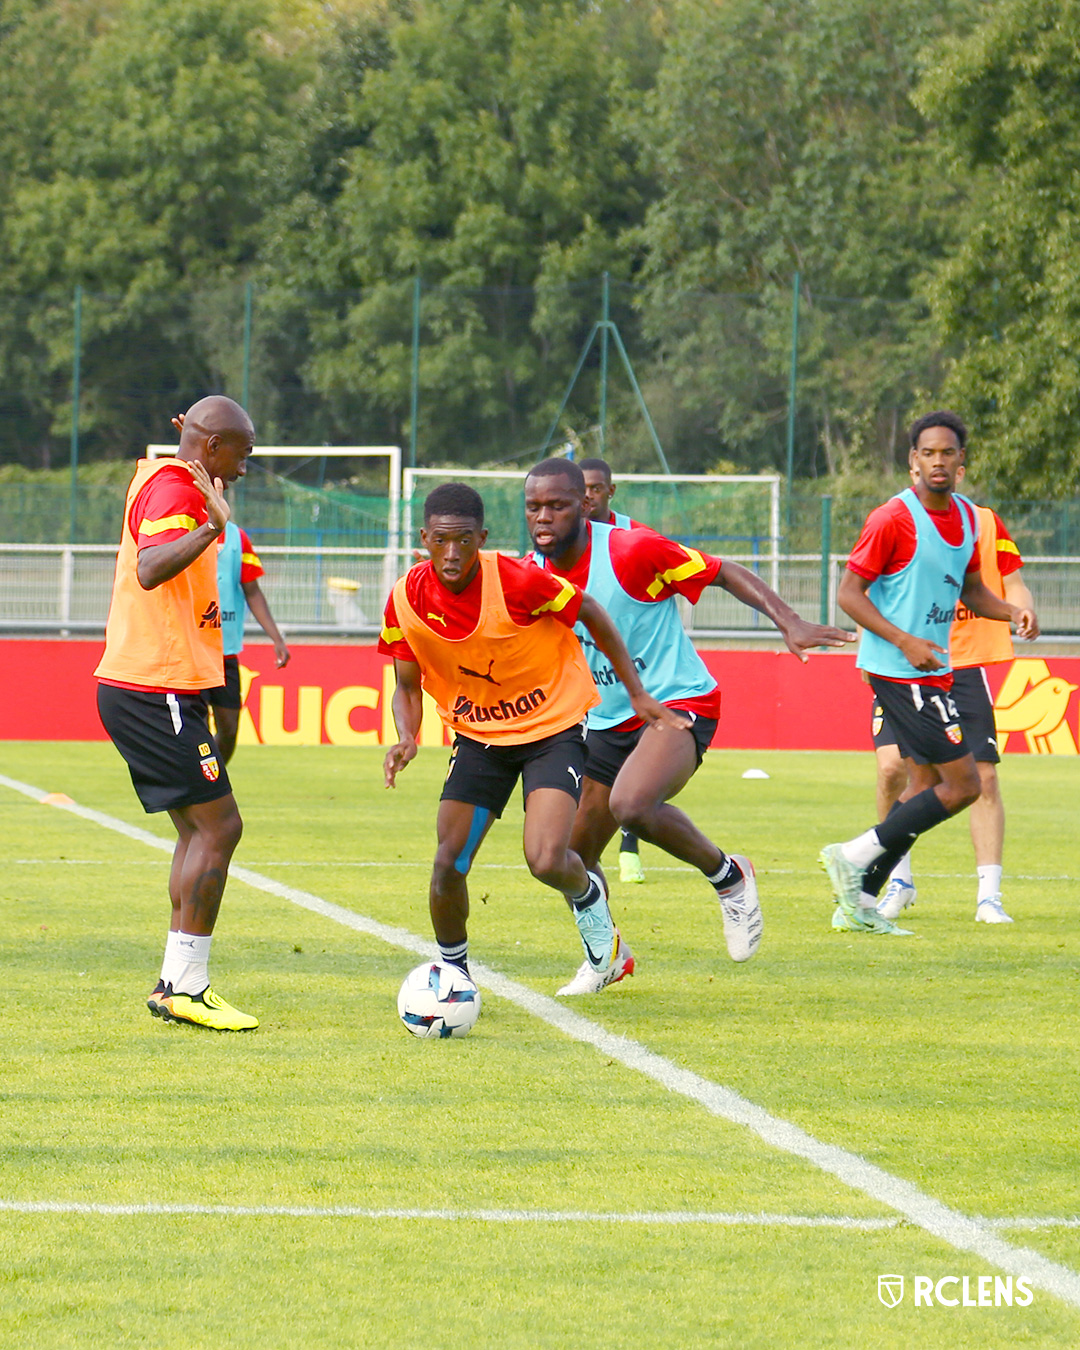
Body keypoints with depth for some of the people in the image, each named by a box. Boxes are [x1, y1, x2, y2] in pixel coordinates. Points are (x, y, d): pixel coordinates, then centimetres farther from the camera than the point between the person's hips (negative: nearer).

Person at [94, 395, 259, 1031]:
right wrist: (212, 525, -43)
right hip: (157, 692, -11)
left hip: (138, 689, 11)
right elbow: (150, 570, -33)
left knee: (199, 829, 11)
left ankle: (179, 983, 11)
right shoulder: (173, 489, -14)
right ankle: (185, 985, -9)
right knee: (219, 826, -10)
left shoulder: (166, 480, 18)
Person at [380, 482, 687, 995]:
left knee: (546, 861, -20)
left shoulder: (517, 582, -26)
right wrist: (406, 740, -20)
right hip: (477, 735, 4)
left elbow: (592, 616, -8)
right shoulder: (406, 600, -14)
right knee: (448, 865, -6)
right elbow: (407, 687, 1)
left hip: (554, 726, -4)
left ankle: (588, 897, 18)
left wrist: (637, 696, -3)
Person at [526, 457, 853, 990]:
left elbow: (723, 573, -12)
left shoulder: (630, 551, -19)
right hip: (608, 721, 7)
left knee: (631, 805, -34)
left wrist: (789, 622, -22)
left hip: (678, 703, -7)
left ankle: (727, 877, -8)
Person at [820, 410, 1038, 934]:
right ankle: (855, 856, -6)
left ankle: (857, 902, 14)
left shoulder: (966, 517, 10)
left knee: (927, 785, 10)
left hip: (931, 669, 9)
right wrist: (905, 642, -23)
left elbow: (970, 589, 21)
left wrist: (1012, 612, 0)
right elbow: (849, 592, -13)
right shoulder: (893, 519, -15)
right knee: (962, 783, -12)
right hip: (900, 671, -9)